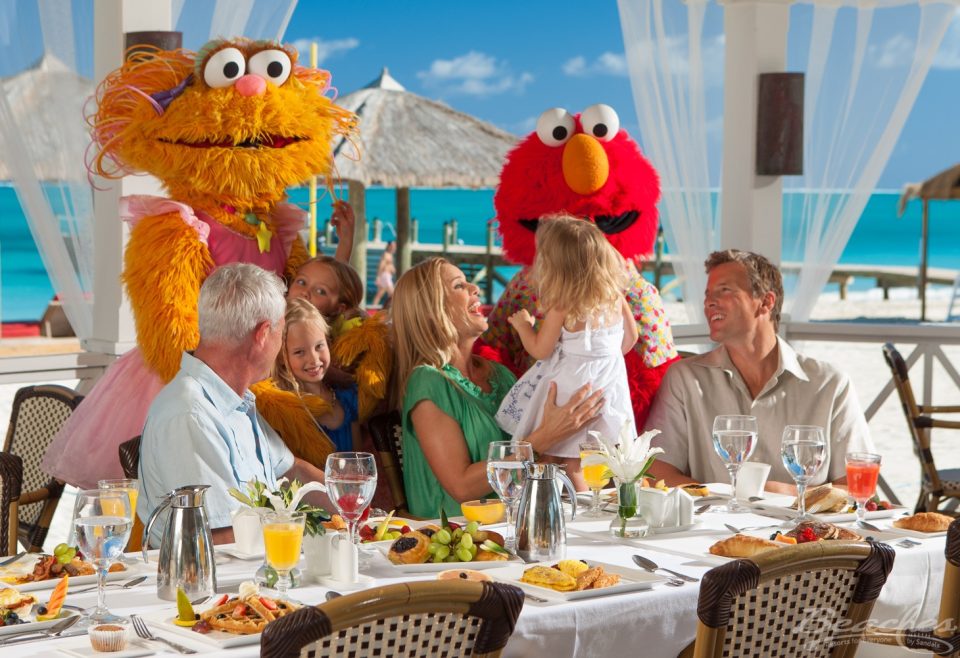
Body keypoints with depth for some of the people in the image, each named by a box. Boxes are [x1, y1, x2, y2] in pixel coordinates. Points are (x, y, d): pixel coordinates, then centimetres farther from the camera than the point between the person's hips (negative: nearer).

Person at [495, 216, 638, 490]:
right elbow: (630, 337, 11)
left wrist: (523, 324, 7)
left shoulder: (561, 305, -18)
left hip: (571, 384, -6)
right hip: (608, 382, 6)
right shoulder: (615, 296, -1)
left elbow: (540, 350, -12)